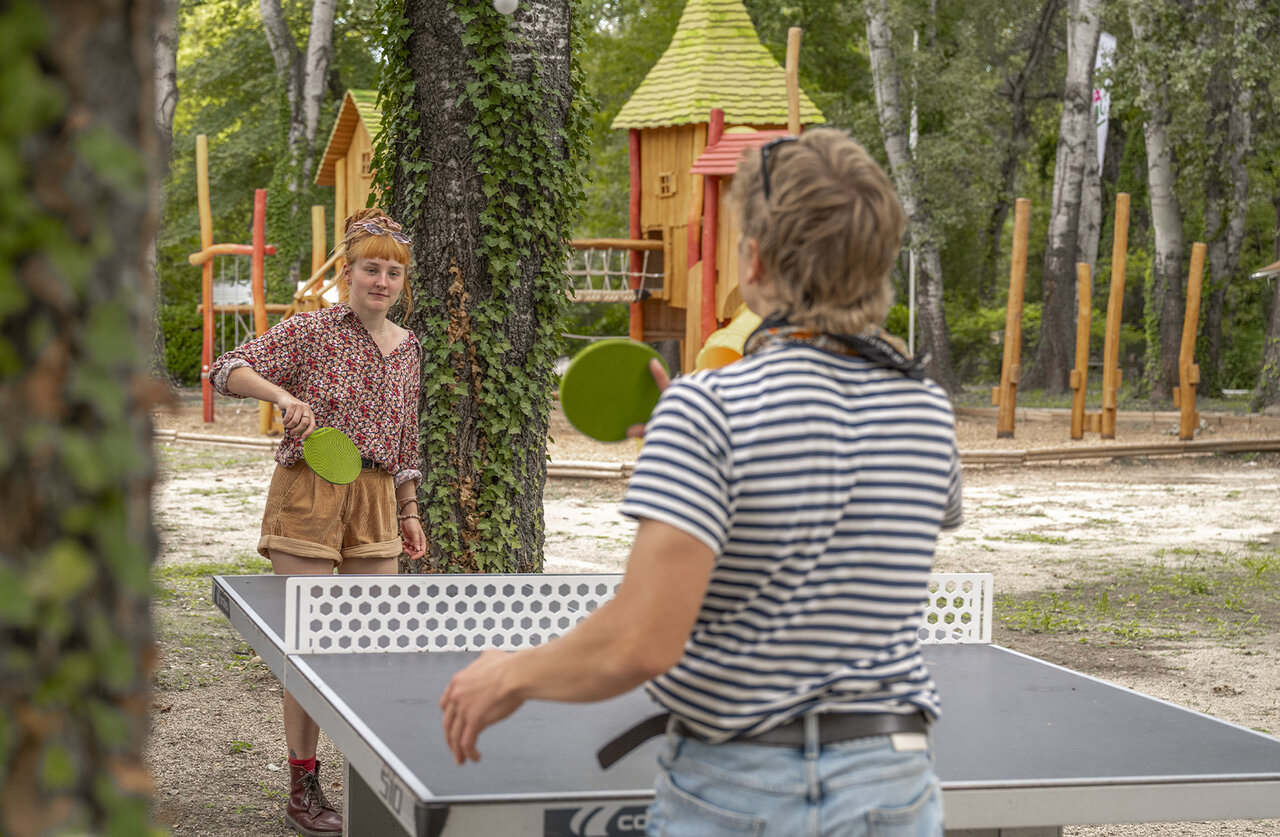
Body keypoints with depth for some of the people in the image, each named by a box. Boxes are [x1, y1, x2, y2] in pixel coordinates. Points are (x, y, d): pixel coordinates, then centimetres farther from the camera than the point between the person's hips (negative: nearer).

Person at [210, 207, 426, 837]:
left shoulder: (408, 348, 12)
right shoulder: (311, 330, -5)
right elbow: (229, 370, -9)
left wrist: (409, 515, 17)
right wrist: (284, 394, -25)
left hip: (375, 499, 5)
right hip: (308, 495, -5)